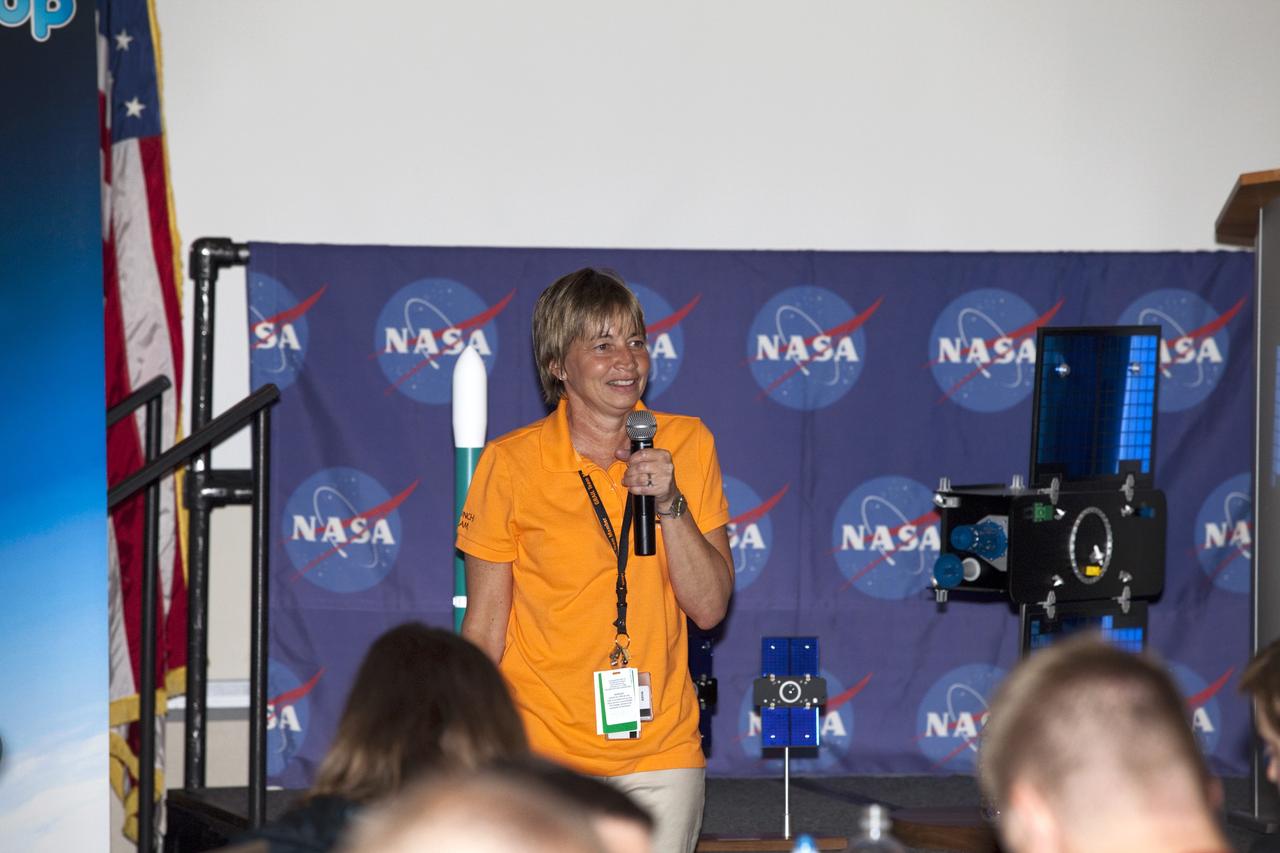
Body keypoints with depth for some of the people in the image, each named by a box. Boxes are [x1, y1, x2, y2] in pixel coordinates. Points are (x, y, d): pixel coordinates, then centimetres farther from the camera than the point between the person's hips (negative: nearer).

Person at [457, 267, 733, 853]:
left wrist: (669, 503, -15)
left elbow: (710, 607, -2)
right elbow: (484, 628, -2)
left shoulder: (686, 445, 1)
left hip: (661, 756, 2)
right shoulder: (511, 463, -6)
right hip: (541, 755, -2)